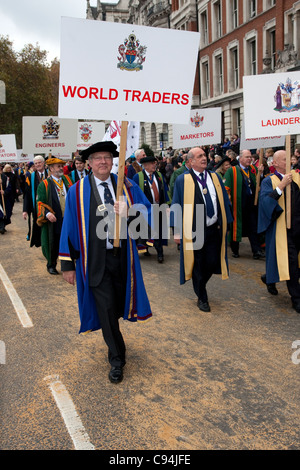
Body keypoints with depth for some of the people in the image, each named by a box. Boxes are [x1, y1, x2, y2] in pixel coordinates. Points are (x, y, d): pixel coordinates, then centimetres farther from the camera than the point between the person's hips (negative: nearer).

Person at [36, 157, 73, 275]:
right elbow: (40, 202, -5)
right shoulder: (44, 184, -2)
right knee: (54, 244, 7)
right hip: (54, 221, -3)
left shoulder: (67, 180, 9)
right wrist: (47, 213, -22)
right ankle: (51, 265, 27)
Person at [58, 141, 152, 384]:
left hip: (122, 256, 3)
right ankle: (117, 359, 18)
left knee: (118, 304, 17)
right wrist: (68, 264, -2)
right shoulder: (78, 191, -3)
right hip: (95, 259, -2)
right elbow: (69, 228, -1)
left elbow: (148, 212, -2)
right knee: (106, 308, 0)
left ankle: (112, 336, 49)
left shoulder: (127, 186, 2)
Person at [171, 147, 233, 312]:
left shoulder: (215, 177, 8)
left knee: (212, 263, 5)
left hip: (214, 229, 4)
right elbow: (177, 205, -3)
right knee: (198, 265, 7)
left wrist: (225, 223, 10)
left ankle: (200, 285, 36)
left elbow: (224, 201, 13)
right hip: (194, 231, -3)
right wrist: (177, 230, -7)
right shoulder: (183, 180, -4)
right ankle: (202, 298, 25)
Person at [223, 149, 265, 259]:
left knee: (253, 229, 2)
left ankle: (256, 251, 3)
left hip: (251, 204, 4)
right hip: (237, 205, -4)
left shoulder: (253, 169, 11)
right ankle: (235, 250, 21)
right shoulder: (232, 171, -3)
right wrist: (228, 197, -17)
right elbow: (226, 187, -7)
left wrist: (260, 173, -6)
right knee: (235, 228, 7)